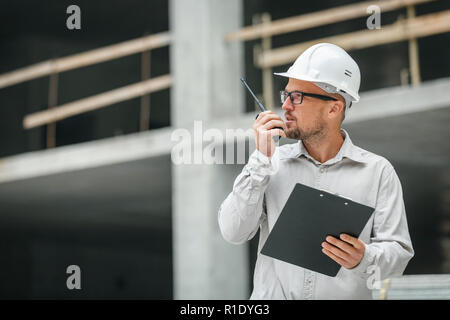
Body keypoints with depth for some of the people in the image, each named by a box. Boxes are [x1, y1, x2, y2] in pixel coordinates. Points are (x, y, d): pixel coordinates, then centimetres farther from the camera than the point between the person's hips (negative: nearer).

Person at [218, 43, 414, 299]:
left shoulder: (378, 171, 7)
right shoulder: (272, 163, 12)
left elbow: (399, 252, 5)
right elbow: (233, 233, 2)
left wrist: (364, 259, -15)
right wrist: (261, 160, -1)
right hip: (272, 295, 2)